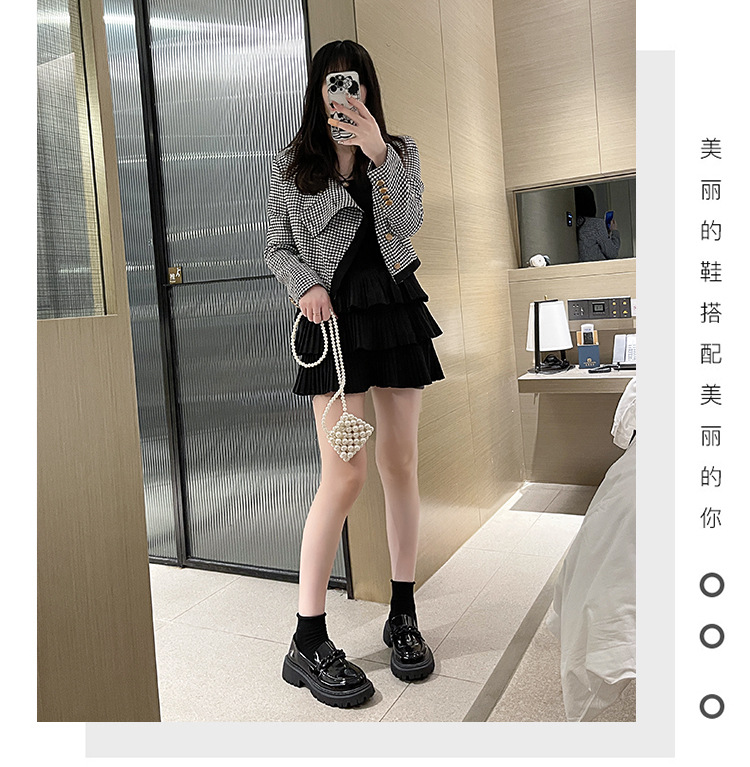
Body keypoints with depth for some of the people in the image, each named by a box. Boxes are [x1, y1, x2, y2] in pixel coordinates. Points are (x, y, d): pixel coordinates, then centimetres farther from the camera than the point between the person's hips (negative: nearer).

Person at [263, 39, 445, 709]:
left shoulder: (399, 150, 11)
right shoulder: (292, 165, 10)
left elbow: (408, 221, -6)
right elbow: (278, 248, 9)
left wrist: (377, 150, -16)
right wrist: (306, 286, -10)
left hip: (395, 310, 3)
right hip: (333, 315, -2)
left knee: (401, 465, 5)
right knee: (346, 475, -12)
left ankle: (404, 615, 20)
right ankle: (308, 643, -1)